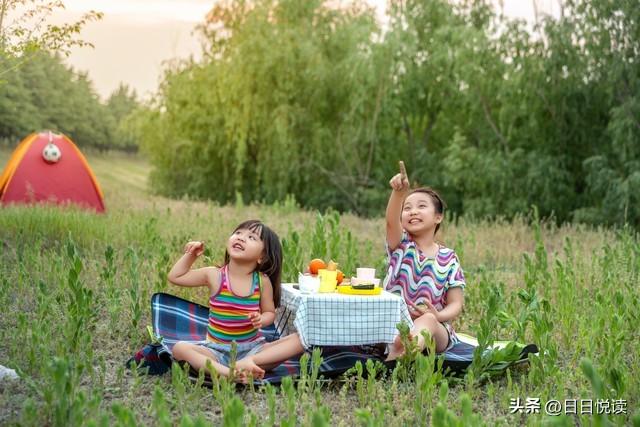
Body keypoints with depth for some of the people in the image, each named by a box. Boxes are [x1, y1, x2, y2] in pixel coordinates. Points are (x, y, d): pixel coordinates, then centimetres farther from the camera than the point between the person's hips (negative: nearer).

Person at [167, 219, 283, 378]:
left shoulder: (262, 281, -6)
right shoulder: (214, 276, -6)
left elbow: (269, 312, 5)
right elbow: (175, 277, 4)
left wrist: (261, 320, -16)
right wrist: (190, 255, -5)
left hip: (251, 347, 0)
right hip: (217, 349, 0)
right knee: (179, 348, -26)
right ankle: (228, 373, -41)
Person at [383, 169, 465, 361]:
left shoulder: (448, 258, 8)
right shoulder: (401, 245, 7)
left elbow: (456, 303, 4)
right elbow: (391, 221, -17)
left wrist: (438, 316, -20)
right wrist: (398, 192, -38)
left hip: (435, 330, -2)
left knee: (428, 320, -36)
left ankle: (396, 356, -63)